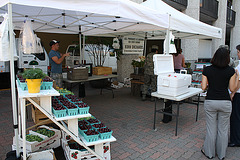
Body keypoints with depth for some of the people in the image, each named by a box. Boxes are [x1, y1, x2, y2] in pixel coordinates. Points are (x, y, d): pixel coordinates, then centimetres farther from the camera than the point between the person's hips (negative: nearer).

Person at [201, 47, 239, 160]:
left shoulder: (207, 70, -5)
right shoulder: (230, 71, -5)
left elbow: (203, 87, -4)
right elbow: (232, 88, 0)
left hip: (210, 102, 0)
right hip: (225, 102, 0)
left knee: (211, 128, 12)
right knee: (223, 129, 14)